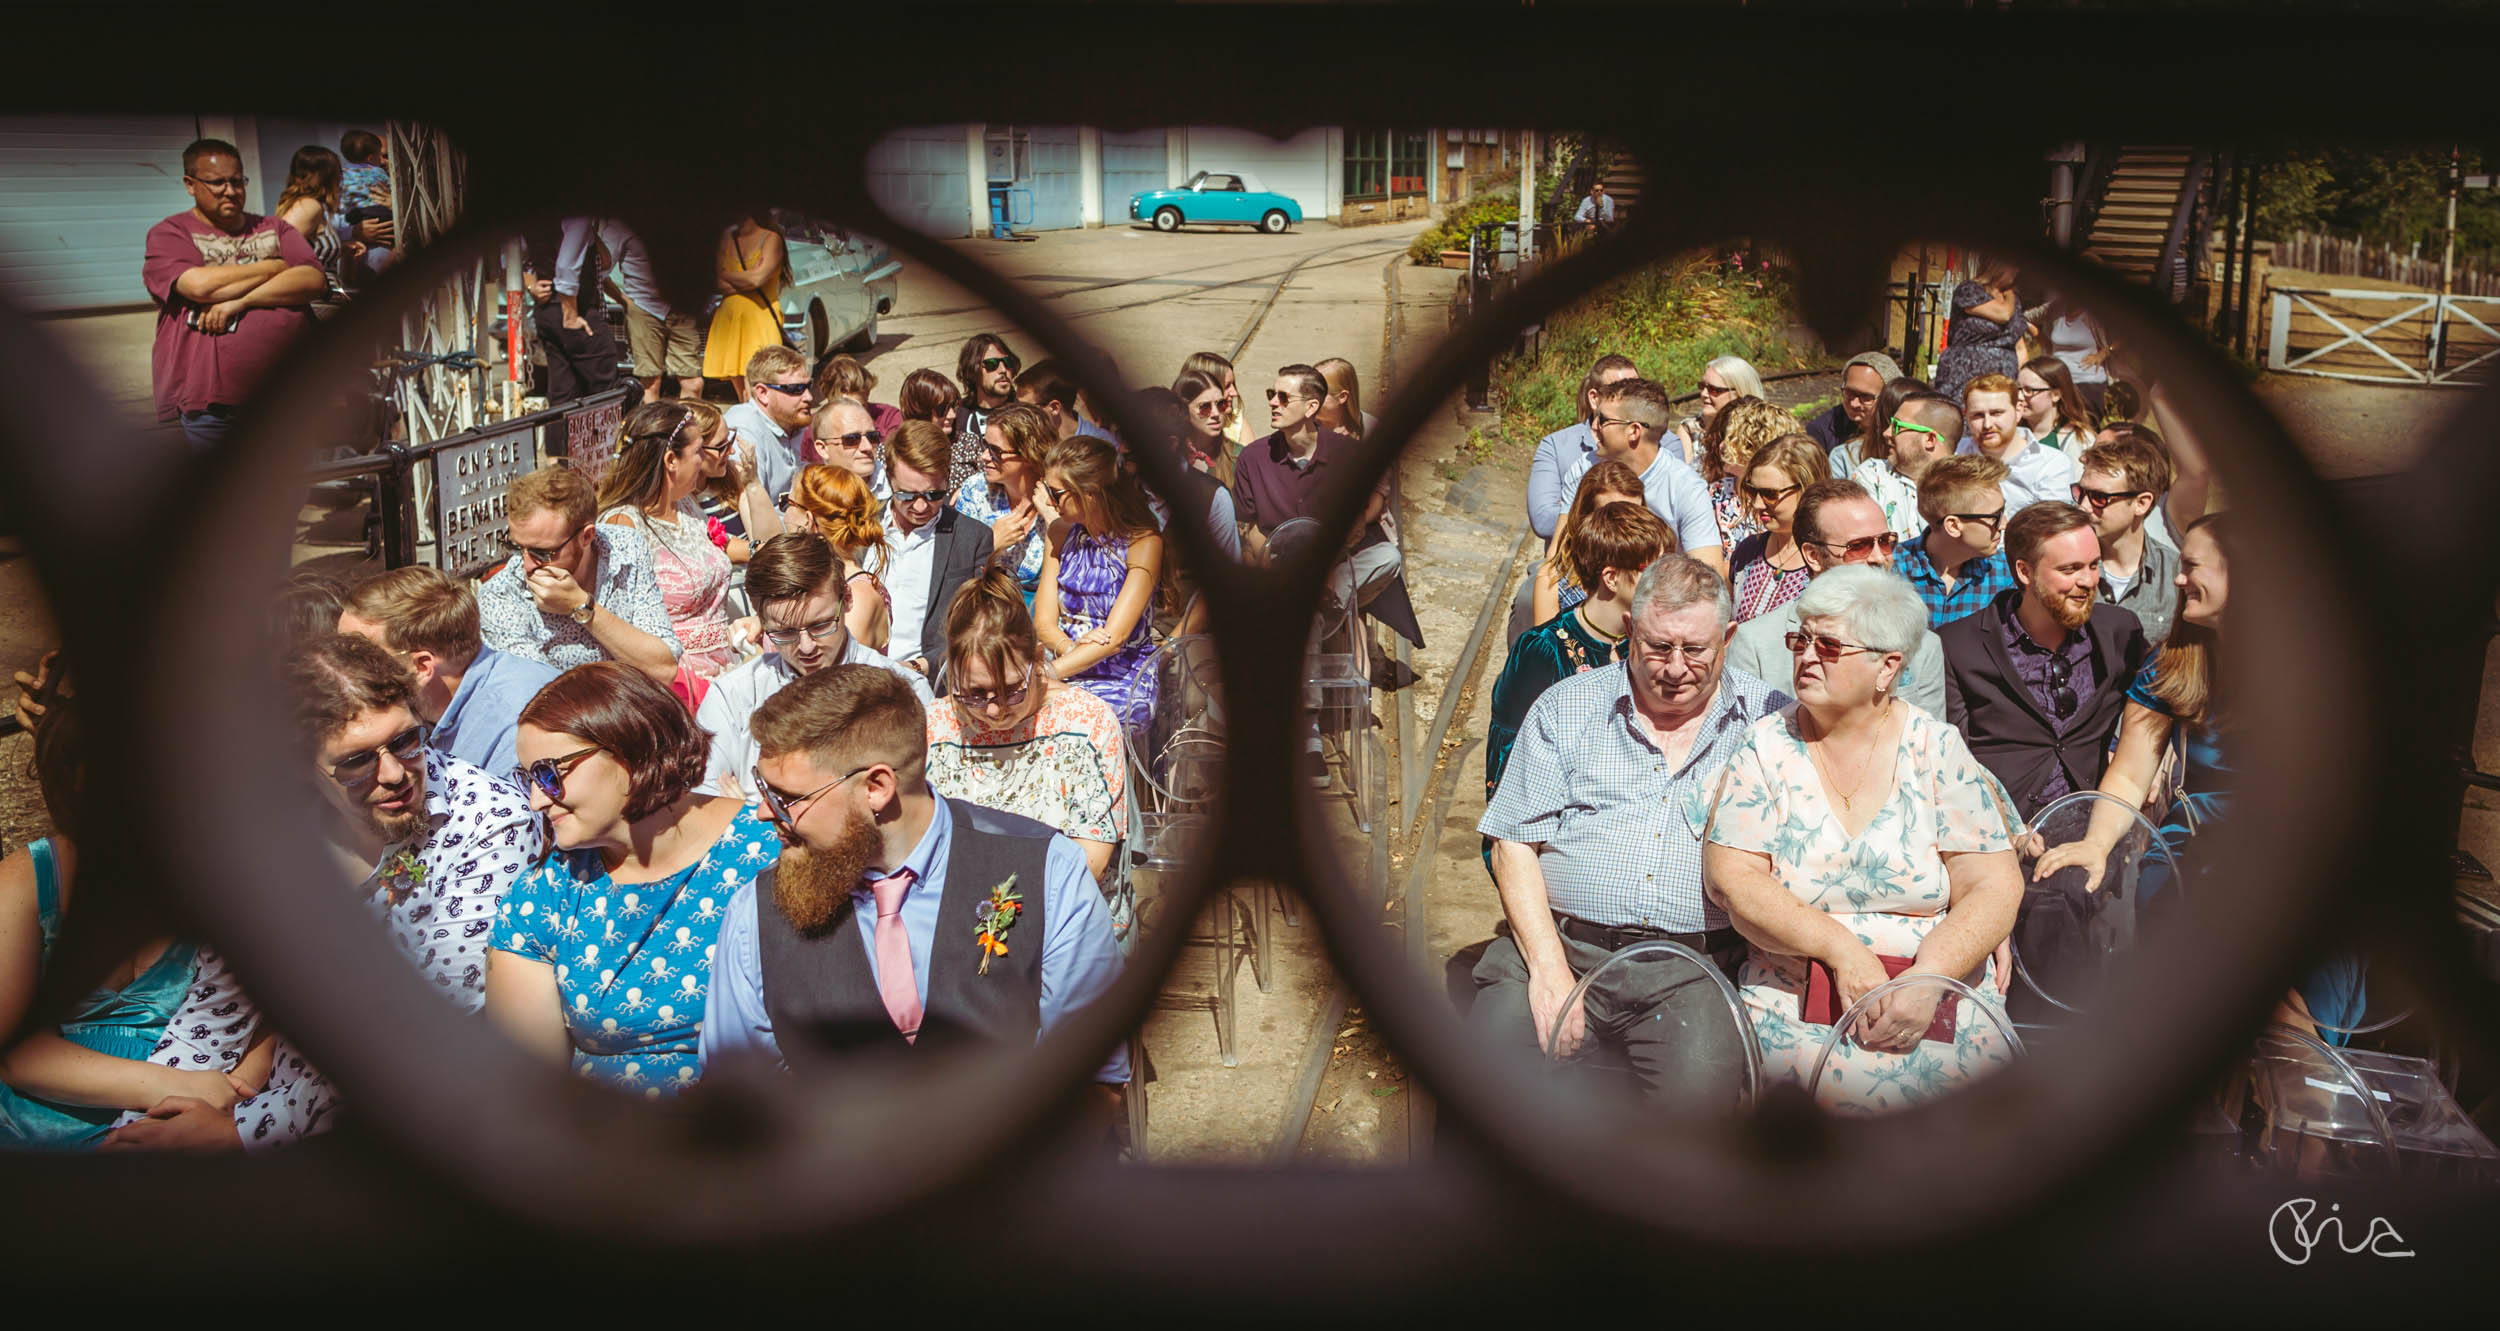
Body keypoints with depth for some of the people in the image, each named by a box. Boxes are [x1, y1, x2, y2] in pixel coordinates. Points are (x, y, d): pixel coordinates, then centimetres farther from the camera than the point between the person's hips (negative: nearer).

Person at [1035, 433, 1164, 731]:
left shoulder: (1143, 542, -10)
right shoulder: (1060, 533, 9)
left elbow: (1115, 637, -18)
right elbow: (1044, 622, 4)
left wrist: (1047, 673, -28)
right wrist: (1070, 647, -20)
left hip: (1124, 683, -5)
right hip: (1068, 671, 5)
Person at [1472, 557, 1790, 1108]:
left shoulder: (1768, 717, 11)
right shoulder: (1566, 707, 11)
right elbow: (1514, 846, 4)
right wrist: (1550, 970, -7)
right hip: (1558, 944, 0)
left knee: (1701, 1088, -26)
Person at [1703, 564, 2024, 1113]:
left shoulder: (1938, 749, 4)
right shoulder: (1766, 747, 4)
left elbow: (1995, 887, -1)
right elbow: (1730, 878, -5)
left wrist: (1927, 978, -16)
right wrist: (1840, 949, -15)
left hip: (1944, 993, 1)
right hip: (1796, 1001, -1)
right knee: (1869, 1094, -25)